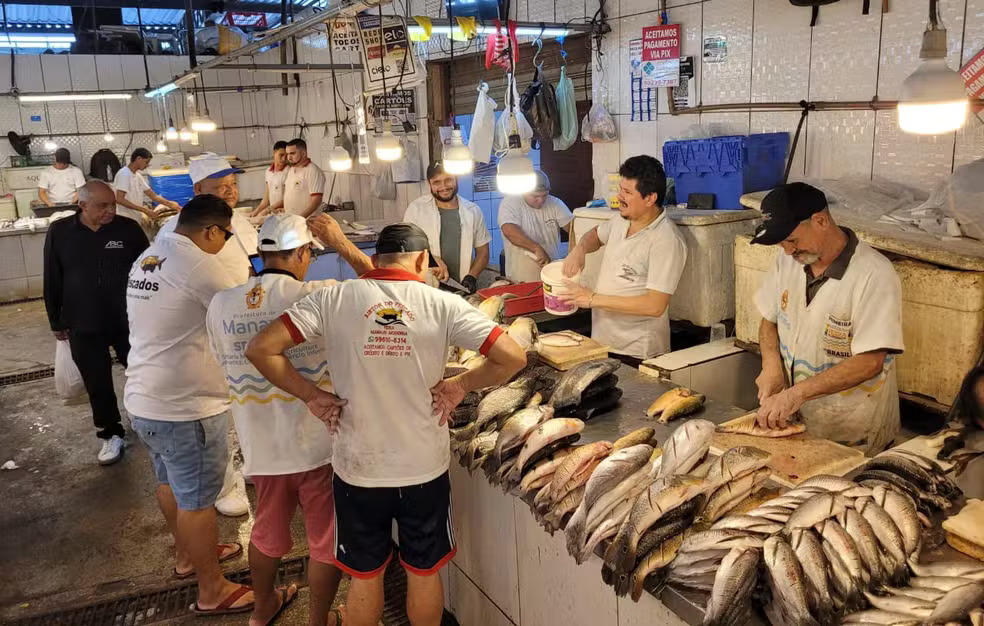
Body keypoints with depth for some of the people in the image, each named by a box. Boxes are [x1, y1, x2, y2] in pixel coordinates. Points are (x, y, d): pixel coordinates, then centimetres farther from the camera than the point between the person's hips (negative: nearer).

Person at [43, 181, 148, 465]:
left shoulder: (128, 228, -7)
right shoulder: (59, 232, -5)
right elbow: (52, 281, 3)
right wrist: (57, 322, 5)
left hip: (130, 321, 0)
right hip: (85, 327, 1)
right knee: (98, 384, 11)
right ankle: (111, 434, 29)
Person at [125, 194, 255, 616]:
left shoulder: (146, 259, 8)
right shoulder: (199, 265, -21)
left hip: (144, 398, 9)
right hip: (185, 406, -9)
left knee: (171, 482, 25)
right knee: (197, 499, 4)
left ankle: (188, 554, 46)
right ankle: (212, 590, 19)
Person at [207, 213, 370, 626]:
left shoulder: (221, 305, -5)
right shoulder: (316, 297, -19)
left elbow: (226, 362, 8)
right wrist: (342, 243, -7)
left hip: (262, 445, 5)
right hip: (317, 443, -5)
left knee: (267, 529, 27)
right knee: (326, 539, 16)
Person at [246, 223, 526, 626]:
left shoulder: (334, 299, -9)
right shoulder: (442, 304, -10)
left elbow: (260, 350, -12)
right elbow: (513, 357, -14)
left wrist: (312, 395, -4)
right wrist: (461, 385, -1)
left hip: (357, 468, 0)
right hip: (425, 468, 0)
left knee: (365, 576, 21)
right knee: (425, 572, 21)